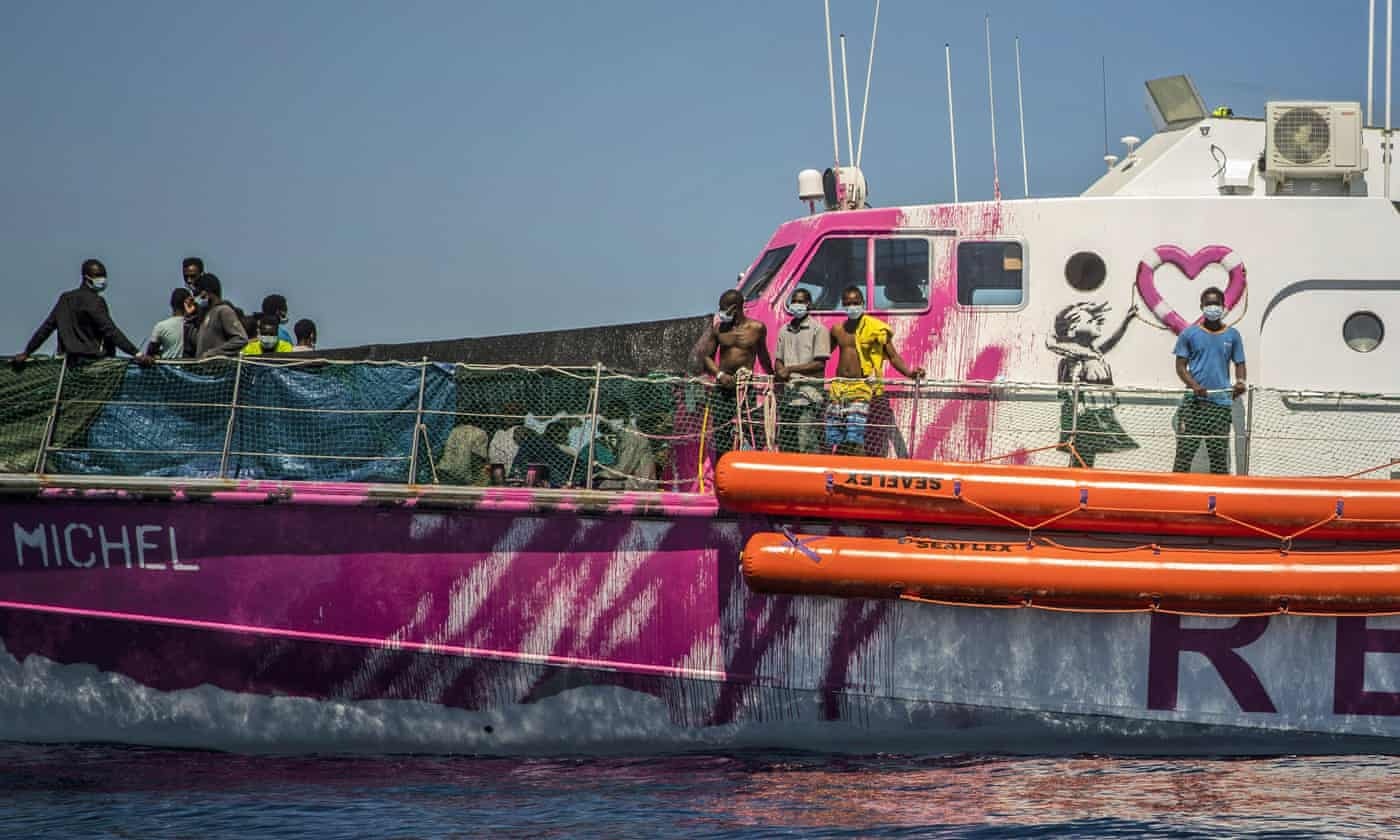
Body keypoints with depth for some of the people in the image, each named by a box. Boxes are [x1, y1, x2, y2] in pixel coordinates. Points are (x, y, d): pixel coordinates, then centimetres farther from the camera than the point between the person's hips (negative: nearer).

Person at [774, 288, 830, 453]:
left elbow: (820, 364, -8)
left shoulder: (818, 329, -2)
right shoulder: (784, 331, 17)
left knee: (806, 446, -12)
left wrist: (791, 369, -12)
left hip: (808, 397, -7)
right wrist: (780, 371, -5)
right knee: (784, 446, 7)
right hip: (786, 396, 7)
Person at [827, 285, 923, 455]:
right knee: (834, 440, 1)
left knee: (855, 440, -16)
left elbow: (893, 356, -2)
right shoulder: (837, 330, 12)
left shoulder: (875, 328, -2)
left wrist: (909, 373, -18)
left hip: (861, 386, -5)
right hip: (839, 386, 5)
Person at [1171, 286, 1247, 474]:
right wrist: (1194, 385, -15)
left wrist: (1240, 381, -10)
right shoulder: (1189, 334, 6)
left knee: (1219, 455, 2)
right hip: (1193, 402, -1)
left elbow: (1239, 364, 13)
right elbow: (1180, 366, 4)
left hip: (1221, 404, 1)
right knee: (1184, 452, -6)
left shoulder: (1232, 335, 10)